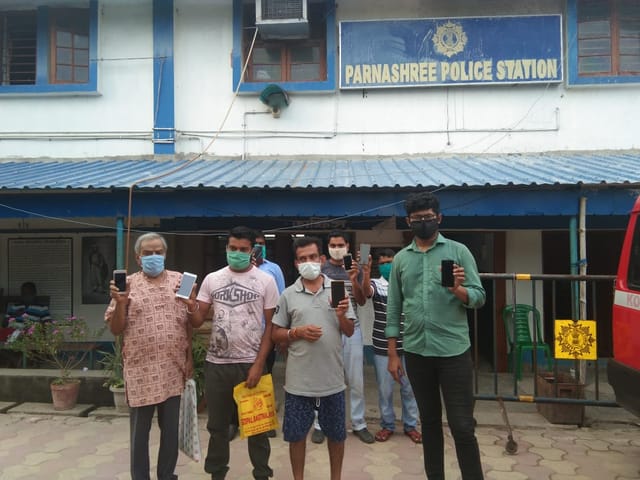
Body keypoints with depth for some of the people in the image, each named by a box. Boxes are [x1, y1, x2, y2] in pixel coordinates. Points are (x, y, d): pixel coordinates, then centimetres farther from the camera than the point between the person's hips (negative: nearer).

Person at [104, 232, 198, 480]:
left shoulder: (180, 280, 5)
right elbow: (115, 329, 0)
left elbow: (191, 322, 9)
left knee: (171, 429, 14)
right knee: (140, 430, 11)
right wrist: (120, 302, -17)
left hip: (173, 369, 2)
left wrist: (189, 357, 4)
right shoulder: (127, 284, 0)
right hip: (141, 370, -1)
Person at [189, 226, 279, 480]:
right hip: (216, 363, 3)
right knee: (217, 424, 17)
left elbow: (271, 325, -3)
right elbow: (198, 319, 3)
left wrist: (258, 364, -10)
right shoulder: (212, 279, 4)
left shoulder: (265, 281, -3)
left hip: (251, 363, -2)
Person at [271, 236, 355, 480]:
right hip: (299, 380, 0)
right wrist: (297, 332, -15)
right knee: (296, 434, 12)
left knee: (336, 434, 15)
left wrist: (342, 316, -17)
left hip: (332, 378, 1)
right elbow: (276, 334, 3)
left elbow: (349, 332, 3)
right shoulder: (288, 295, -1)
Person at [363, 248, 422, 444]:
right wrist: (366, 274, -45)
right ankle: (387, 425, 26)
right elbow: (366, 292, -26)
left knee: (409, 387, 11)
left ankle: (410, 425, 27)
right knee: (384, 389, 8)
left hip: (407, 345, 2)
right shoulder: (376, 284, -3)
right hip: (383, 347, -1)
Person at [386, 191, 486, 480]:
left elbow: (479, 298, -3)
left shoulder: (459, 252, 0)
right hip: (416, 352, 3)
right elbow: (393, 308, 8)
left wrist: (458, 290, -25)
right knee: (429, 421, 15)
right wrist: (392, 354, 6)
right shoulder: (401, 259, 7)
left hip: (454, 351, -2)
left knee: (462, 425, 2)